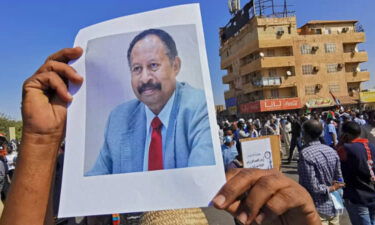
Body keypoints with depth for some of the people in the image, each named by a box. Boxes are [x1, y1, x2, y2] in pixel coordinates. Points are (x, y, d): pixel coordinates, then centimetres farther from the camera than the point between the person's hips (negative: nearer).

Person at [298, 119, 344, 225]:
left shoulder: (305, 154, -22)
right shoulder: (331, 150, 0)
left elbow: (312, 187, -22)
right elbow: (339, 180, 7)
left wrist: (330, 188, -8)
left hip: (318, 209, -6)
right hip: (333, 206, 7)